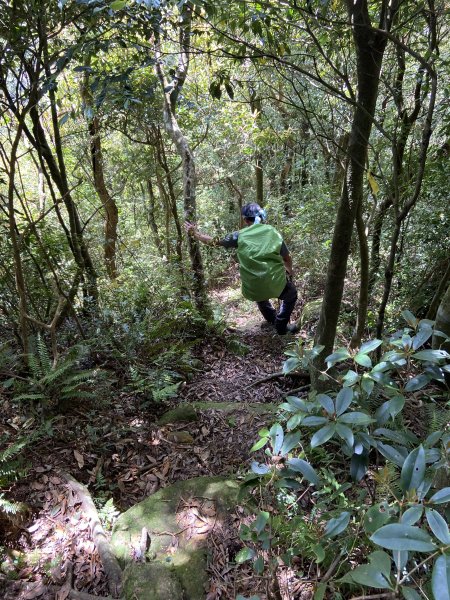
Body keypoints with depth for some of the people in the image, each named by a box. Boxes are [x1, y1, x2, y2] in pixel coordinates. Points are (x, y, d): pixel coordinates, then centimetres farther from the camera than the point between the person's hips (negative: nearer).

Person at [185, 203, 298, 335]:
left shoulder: (240, 235, 0)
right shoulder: (273, 232, 3)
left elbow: (214, 241, 9)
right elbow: (287, 258, 11)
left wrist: (194, 233, 24)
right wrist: (289, 272, 33)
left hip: (252, 287, 2)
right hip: (275, 283, -1)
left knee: (260, 296, 39)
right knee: (291, 294, 30)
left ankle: (272, 320, 49)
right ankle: (281, 325, 24)